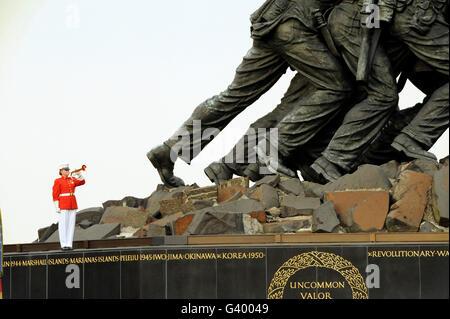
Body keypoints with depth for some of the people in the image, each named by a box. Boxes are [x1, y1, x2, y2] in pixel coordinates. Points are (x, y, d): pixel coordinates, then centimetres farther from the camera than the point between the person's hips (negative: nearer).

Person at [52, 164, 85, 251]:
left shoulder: (72, 180, 15)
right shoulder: (58, 181, -2)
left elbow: (82, 182, 1)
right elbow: (55, 195, -6)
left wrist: (79, 174, -17)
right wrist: (57, 207, -13)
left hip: (73, 204, 5)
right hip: (63, 205, -5)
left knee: (71, 225, 2)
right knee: (63, 225, -6)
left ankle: (69, 244, 5)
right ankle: (63, 245, -3)